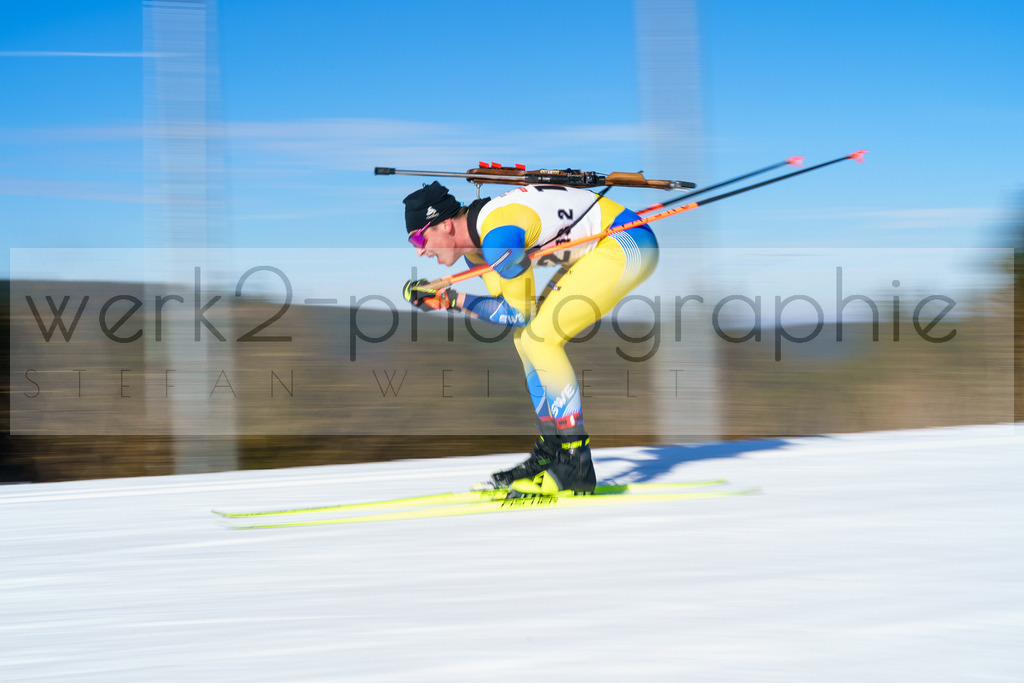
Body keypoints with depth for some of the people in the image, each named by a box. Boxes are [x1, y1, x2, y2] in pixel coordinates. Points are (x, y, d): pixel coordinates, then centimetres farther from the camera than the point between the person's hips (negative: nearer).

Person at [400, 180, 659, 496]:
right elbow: (506, 309, 9)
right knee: (528, 339, 9)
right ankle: (552, 452, 17)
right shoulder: (473, 238, 5)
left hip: (628, 245, -10)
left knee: (540, 338, -15)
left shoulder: (497, 236, -25)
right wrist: (445, 298, -2)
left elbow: (519, 314, -15)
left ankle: (576, 465, -12)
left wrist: (453, 300, -12)